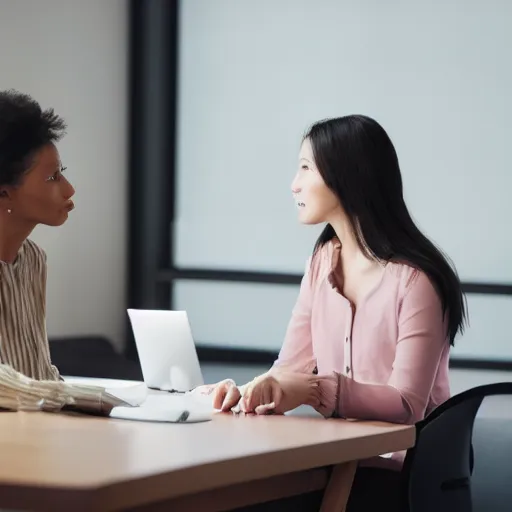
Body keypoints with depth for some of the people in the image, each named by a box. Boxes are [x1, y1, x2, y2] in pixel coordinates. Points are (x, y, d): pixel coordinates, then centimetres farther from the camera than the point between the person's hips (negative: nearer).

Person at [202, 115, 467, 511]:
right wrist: (249, 391, -17)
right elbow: (290, 370, 4)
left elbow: (406, 405, -20)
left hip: (403, 475, -6)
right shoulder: (323, 262, 8)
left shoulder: (414, 280, -16)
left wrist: (315, 390, -32)